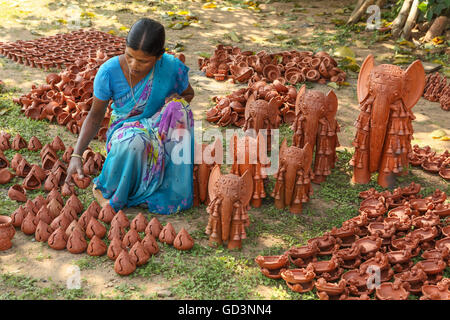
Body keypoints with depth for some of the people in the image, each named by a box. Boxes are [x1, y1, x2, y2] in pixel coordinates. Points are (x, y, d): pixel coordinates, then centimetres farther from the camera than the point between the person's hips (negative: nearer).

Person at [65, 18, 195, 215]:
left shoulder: (172, 67, -14)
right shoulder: (109, 72, -17)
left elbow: (188, 93, 9)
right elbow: (96, 115, -5)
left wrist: (177, 102, -16)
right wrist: (76, 155, -15)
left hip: (162, 128, 2)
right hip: (125, 130, -2)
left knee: (178, 108, -31)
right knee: (133, 143, -39)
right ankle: (106, 190, -8)